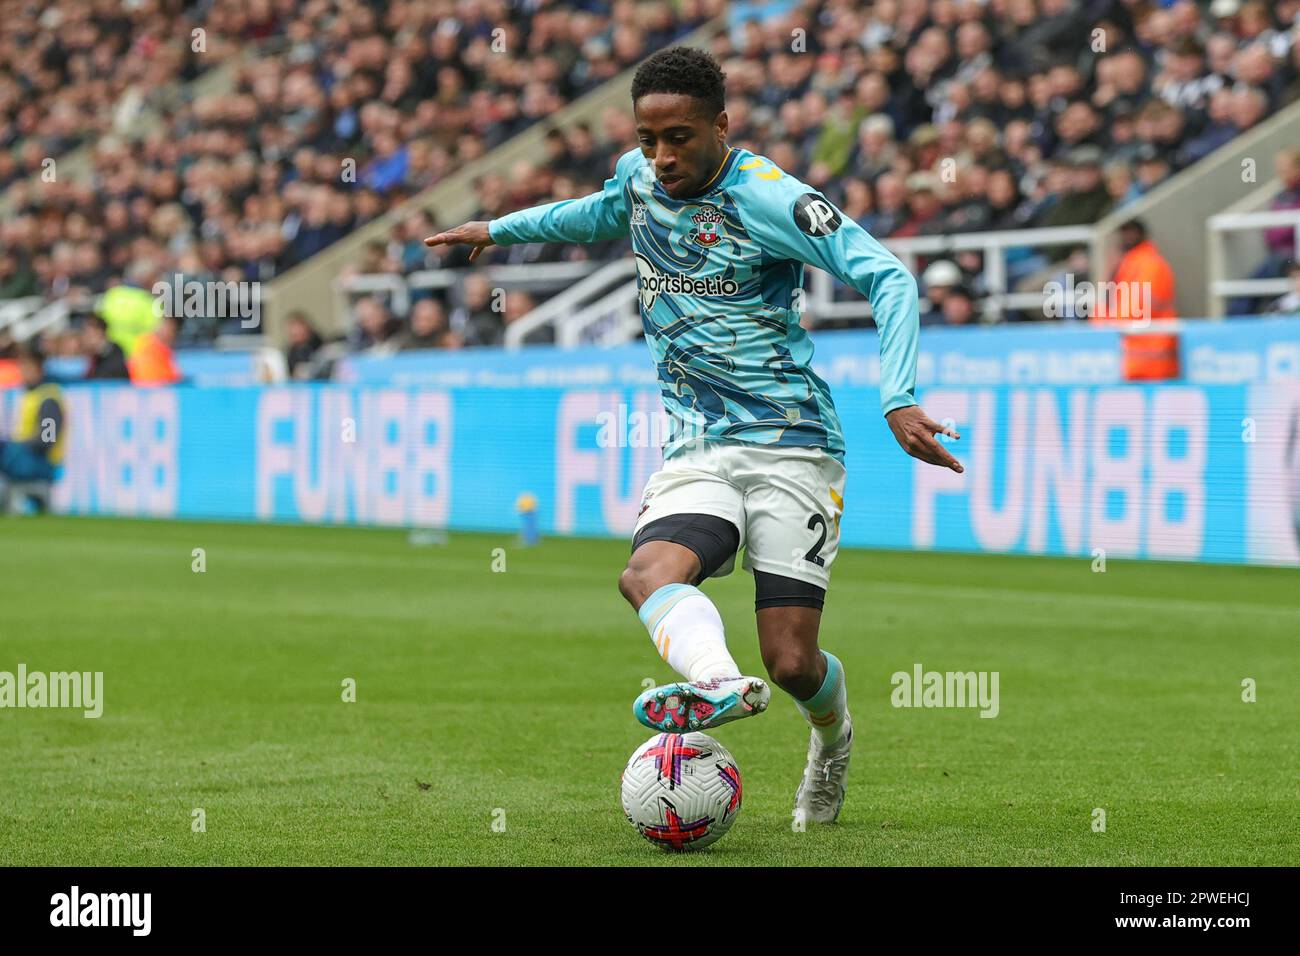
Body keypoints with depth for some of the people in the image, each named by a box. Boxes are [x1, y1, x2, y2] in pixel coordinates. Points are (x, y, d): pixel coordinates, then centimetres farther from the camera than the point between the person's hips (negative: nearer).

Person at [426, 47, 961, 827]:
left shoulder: (767, 197, -12)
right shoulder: (638, 178, 8)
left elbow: (887, 276, -14)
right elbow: (603, 214, 34)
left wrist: (898, 401, -24)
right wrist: (499, 230, 43)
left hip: (792, 446, -5)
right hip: (697, 453, 5)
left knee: (792, 662, -7)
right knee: (650, 572, -29)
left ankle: (833, 737, 25)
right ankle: (720, 680, -54)